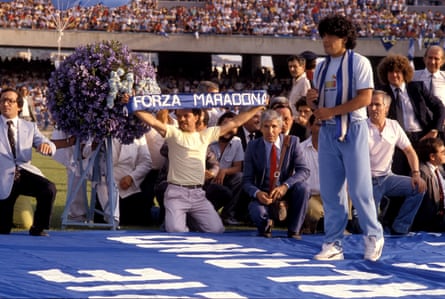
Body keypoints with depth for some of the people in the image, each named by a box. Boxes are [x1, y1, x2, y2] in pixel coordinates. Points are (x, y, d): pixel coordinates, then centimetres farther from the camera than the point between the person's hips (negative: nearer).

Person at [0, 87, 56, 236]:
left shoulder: (30, 127, 13)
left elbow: (50, 148, 2)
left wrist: (47, 146, -22)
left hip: (25, 173, 2)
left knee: (49, 189, -30)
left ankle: (38, 228, -10)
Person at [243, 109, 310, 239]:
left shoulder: (292, 142, -5)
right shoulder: (253, 146, -4)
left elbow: (304, 170, -14)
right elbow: (247, 180, -5)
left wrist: (285, 186, -32)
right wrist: (257, 193, -28)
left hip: (286, 191, 1)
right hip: (263, 194, -1)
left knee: (303, 187, -31)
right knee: (258, 213, -34)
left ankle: (293, 231, -13)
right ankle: (267, 225, 6)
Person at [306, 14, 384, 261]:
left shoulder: (358, 63, -6)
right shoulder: (321, 68, 14)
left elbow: (365, 98, -16)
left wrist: (331, 111, -17)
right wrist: (312, 101, -5)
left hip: (352, 130, -6)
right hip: (327, 132, 6)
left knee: (359, 189, -4)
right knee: (330, 192, 5)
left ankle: (373, 237, 13)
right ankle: (333, 244, 10)